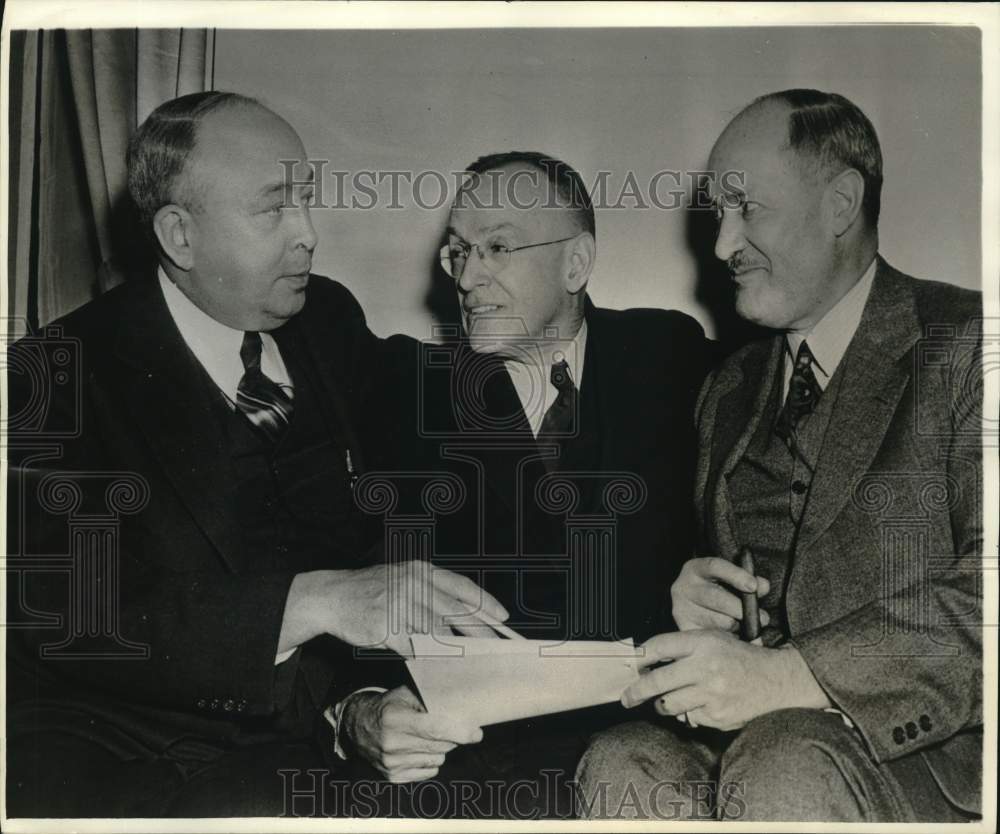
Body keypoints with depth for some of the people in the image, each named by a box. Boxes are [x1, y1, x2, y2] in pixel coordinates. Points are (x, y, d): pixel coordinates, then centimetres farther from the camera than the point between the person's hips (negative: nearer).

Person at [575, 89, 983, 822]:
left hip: (932, 753, -4)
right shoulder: (729, 391, 18)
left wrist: (786, 676, -22)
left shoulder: (964, 345, -4)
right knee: (623, 770, -24)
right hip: (755, 736, 5)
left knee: (787, 771, -33)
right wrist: (691, 596, 0)